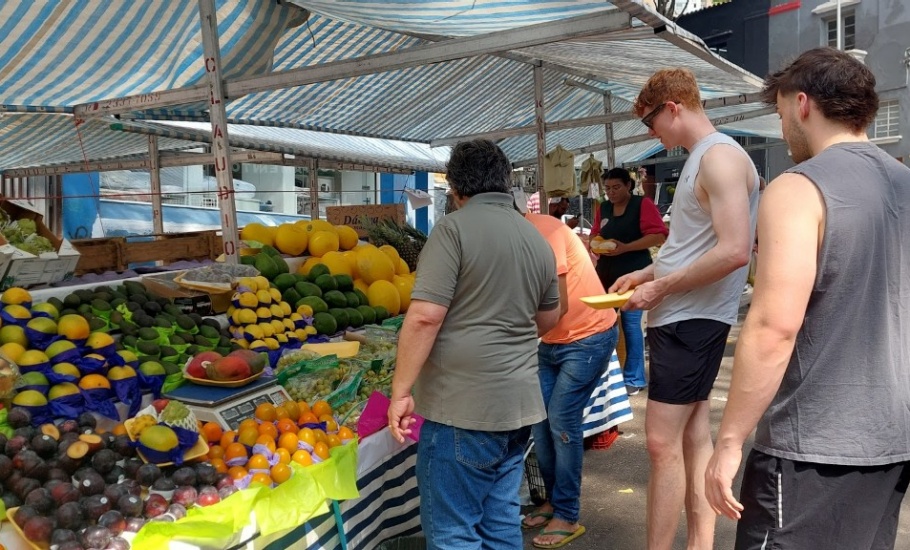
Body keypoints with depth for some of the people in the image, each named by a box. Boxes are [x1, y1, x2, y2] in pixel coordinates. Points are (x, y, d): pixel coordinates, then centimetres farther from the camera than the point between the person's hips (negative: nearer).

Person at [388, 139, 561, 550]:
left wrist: (400, 392, -11)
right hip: (520, 402, 8)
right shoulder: (538, 239, 12)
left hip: (464, 406, -7)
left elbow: (425, 316, -18)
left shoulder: (455, 228, -10)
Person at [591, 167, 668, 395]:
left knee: (630, 323, -4)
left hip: (633, 272, -6)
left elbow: (659, 235, -14)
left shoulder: (643, 204, -5)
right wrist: (596, 247, -6)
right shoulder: (603, 208, 12)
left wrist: (625, 247, -20)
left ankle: (634, 378, 5)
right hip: (606, 272, 6)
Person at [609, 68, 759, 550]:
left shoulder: (721, 157, -15)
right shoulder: (700, 159, 16)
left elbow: (733, 251, -25)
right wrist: (648, 273, 13)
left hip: (692, 320, -10)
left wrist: (660, 288, -18)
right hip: (682, 317, 10)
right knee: (693, 436, 14)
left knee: (663, 442, -7)